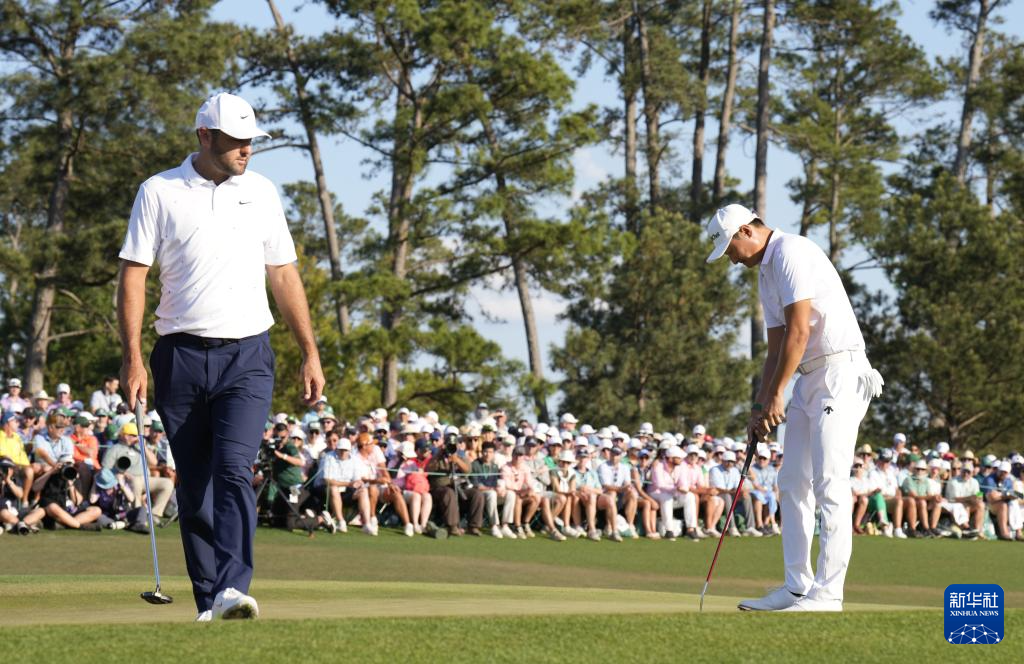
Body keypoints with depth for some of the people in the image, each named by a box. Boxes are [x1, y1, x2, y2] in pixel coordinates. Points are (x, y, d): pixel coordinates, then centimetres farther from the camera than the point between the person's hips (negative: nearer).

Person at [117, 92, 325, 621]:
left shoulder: (260, 192, 10)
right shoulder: (159, 192, 2)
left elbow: (284, 275, 15)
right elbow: (133, 274, 0)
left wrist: (310, 353, 11)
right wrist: (132, 357, -9)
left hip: (247, 358, 0)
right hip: (182, 358, 0)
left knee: (234, 470, -18)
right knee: (193, 486, 4)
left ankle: (232, 590, -28)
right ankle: (208, 604, 11)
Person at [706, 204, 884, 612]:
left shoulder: (792, 253, -12)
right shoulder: (765, 272, 19)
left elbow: (798, 331, -17)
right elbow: (776, 346, 21)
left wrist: (776, 395, -12)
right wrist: (759, 406, 14)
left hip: (840, 374, -10)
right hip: (810, 379, 10)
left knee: (829, 485, -12)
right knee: (792, 484, 9)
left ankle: (828, 592, -12)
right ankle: (797, 588, 11)